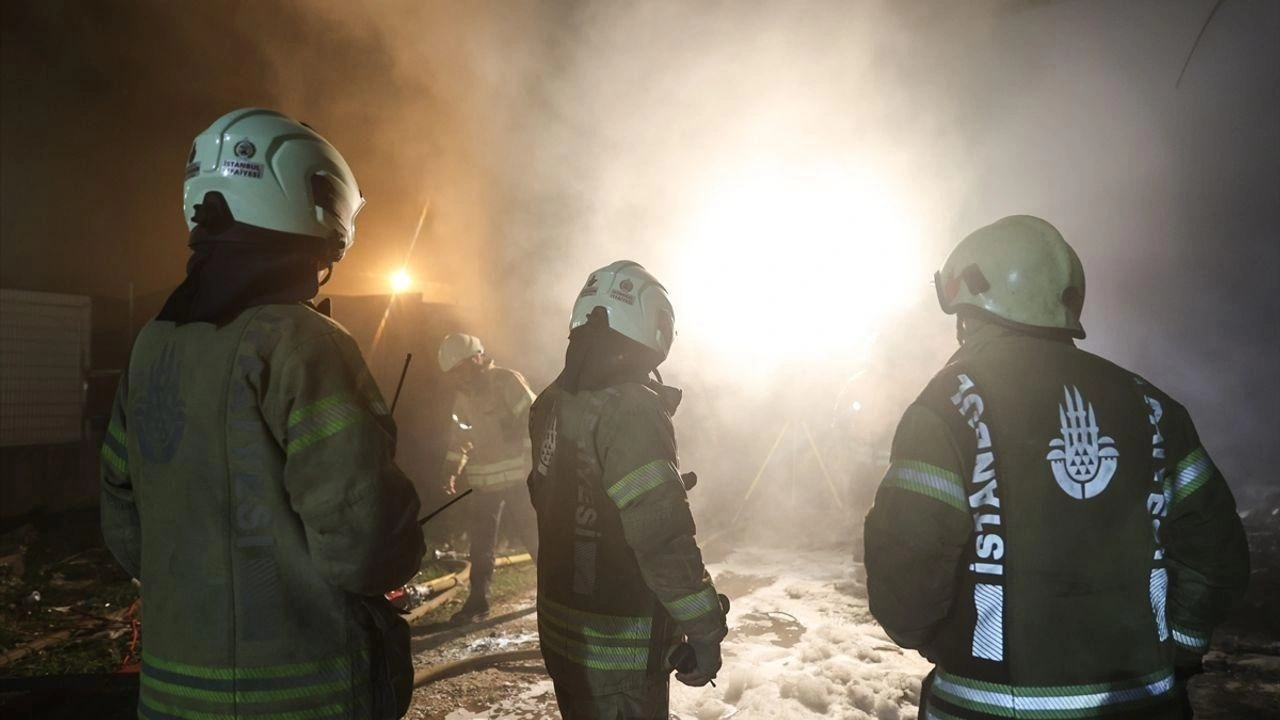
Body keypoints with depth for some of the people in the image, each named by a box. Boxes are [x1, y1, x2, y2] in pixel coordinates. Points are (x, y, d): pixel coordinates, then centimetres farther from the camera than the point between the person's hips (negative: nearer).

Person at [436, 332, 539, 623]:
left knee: (533, 533, 0)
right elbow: (460, 433, 19)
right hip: (484, 479, 6)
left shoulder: (508, 381, -11)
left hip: (518, 476, -6)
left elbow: (533, 422, -15)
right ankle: (478, 599, 21)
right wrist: (452, 470, 11)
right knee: (480, 540, 10)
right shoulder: (463, 394, 10)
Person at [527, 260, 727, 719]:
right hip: (618, 647, -8)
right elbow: (662, 535, -26)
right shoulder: (629, 407, -23)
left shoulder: (553, 402, 4)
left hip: (562, 628, 8)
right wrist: (705, 630, -17)